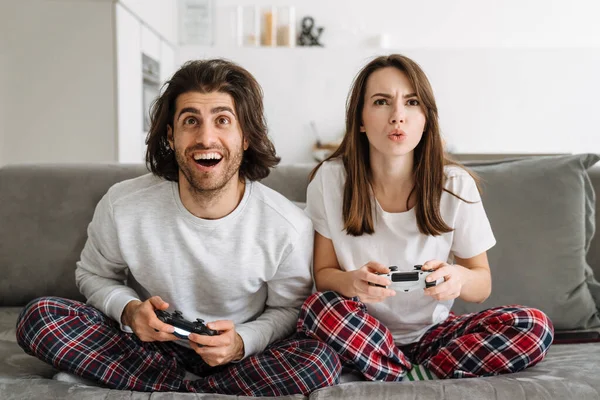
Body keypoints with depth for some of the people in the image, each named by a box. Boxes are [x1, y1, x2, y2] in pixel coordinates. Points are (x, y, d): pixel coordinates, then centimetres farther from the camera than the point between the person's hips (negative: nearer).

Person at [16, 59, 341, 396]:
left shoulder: (290, 228, -18)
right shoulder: (121, 207, -15)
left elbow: (288, 309, -2)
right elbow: (93, 275, 4)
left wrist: (242, 343, -23)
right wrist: (128, 310, -18)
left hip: (240, 355, -1)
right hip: (150, 344, 1)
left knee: (322, 361, -29)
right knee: (38, 315, -20)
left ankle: (174, 388, -13)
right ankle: (193, 388, -15)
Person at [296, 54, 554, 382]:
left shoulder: (456, 185, -10)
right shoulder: (330, 179, -11)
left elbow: (482, 285, -2)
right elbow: (323, 273, -5)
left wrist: (459, 278, -28)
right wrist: (352, 282, -30)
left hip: (431, 333, 1)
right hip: (361, 336, 0)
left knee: (534, 326, -20)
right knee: (319, 308, -32)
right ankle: (424, 381, -13)